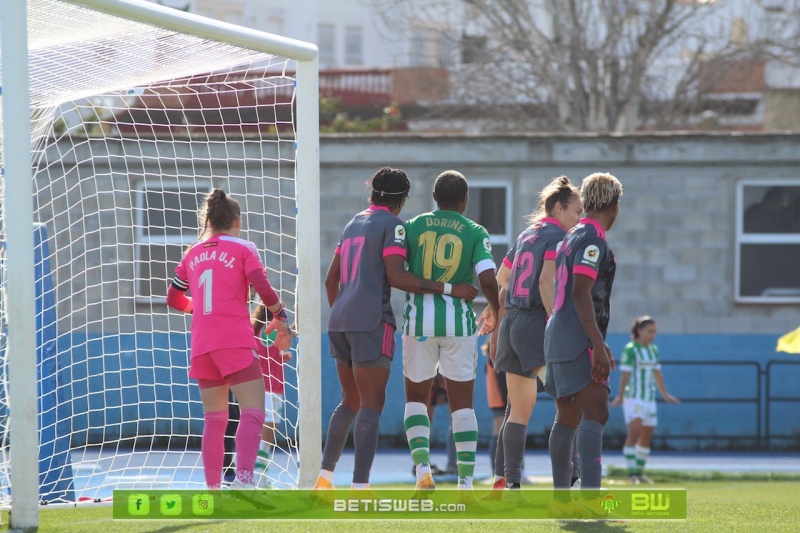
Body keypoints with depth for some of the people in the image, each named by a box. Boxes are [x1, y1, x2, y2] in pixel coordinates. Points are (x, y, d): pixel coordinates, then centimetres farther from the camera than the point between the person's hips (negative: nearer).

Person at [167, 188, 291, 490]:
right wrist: (280, 313, 8)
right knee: (253, 411, -11)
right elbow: (264, 290, -9)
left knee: (214, 418, 13)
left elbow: (174, 299, 22)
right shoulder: (242, 248, 1)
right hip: (234, 341, -6)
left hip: (202, 346, 6)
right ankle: (243, 479, -30)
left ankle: (212, 487, 10)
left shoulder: (193, 253, 14)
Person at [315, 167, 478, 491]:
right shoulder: (392, 225, -4)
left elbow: (331, 279, 23)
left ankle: (324, 477, 18)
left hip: (340, 319, 8)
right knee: (371, 405, -8)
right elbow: (396, 276, -16)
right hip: (371, 321, -8)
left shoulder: (353, 224, 19)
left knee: (350, 402, 19)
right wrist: (448, 288, -14)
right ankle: (359, 487, -14)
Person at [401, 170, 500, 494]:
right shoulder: (475, 233, 0)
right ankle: (466, 482, 3)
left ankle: (422, 467, -5)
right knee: (462, 403, 8)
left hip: (418, 320, 1)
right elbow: (487, 280, -11)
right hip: (458, 321, -1)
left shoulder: (413, 227, 4)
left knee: (416, 398, 15)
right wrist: (494, 311, 9)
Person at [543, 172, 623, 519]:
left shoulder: (571, 238, 19)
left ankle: (561, 500, 17)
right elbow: (581, 293, -19)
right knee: (595, 413, -18)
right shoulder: (592, 240, -11)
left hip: (558, 333, 10)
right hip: (578, 338, -10)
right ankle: (589, 498, -31)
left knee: (568, 418, 14)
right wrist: (599, 344, -24)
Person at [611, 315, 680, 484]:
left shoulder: (654, 350, 12)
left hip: (649, 399, 7)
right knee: (634, 433, -15)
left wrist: (665, 394, 27)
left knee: (646, 436, 7)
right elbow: (625, 374, -13)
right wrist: (621, 396, -17)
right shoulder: (630, 349, -8)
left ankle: (640, 472, 14)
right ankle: (631, 472, -17)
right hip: (633, 398, -7)